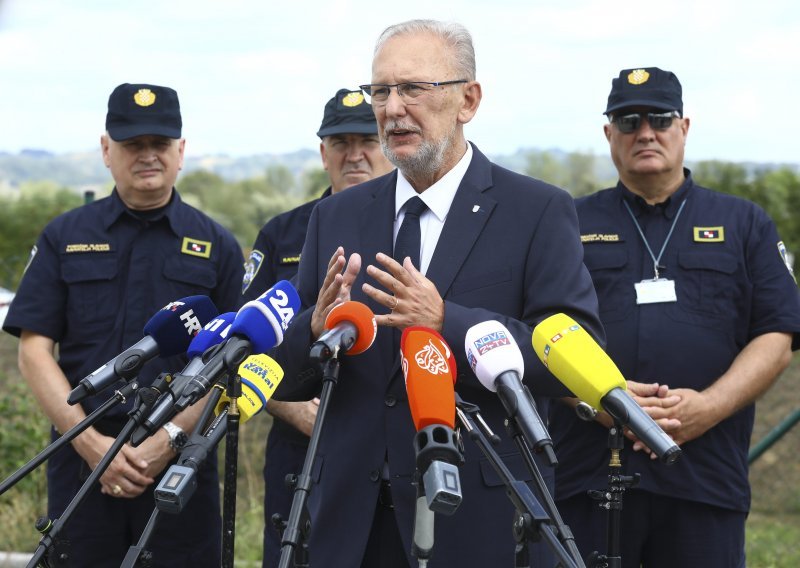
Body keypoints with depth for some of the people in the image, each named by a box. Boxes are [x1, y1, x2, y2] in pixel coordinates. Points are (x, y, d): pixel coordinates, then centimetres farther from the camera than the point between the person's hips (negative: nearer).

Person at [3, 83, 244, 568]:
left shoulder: (217, 246, 8)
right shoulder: (64, 237, 9)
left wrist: (170, 438, -11)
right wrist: (91, 443, -9)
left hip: (182, 461, 0)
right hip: (81, 459, 1)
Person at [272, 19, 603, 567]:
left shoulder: (540, 212, -3)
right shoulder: (336, 218, 10)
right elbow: (283, 380, 9)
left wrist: (446, 323, -24)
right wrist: (316, 329, -13)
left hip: (479, 522, -3)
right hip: (351, 520, 3)